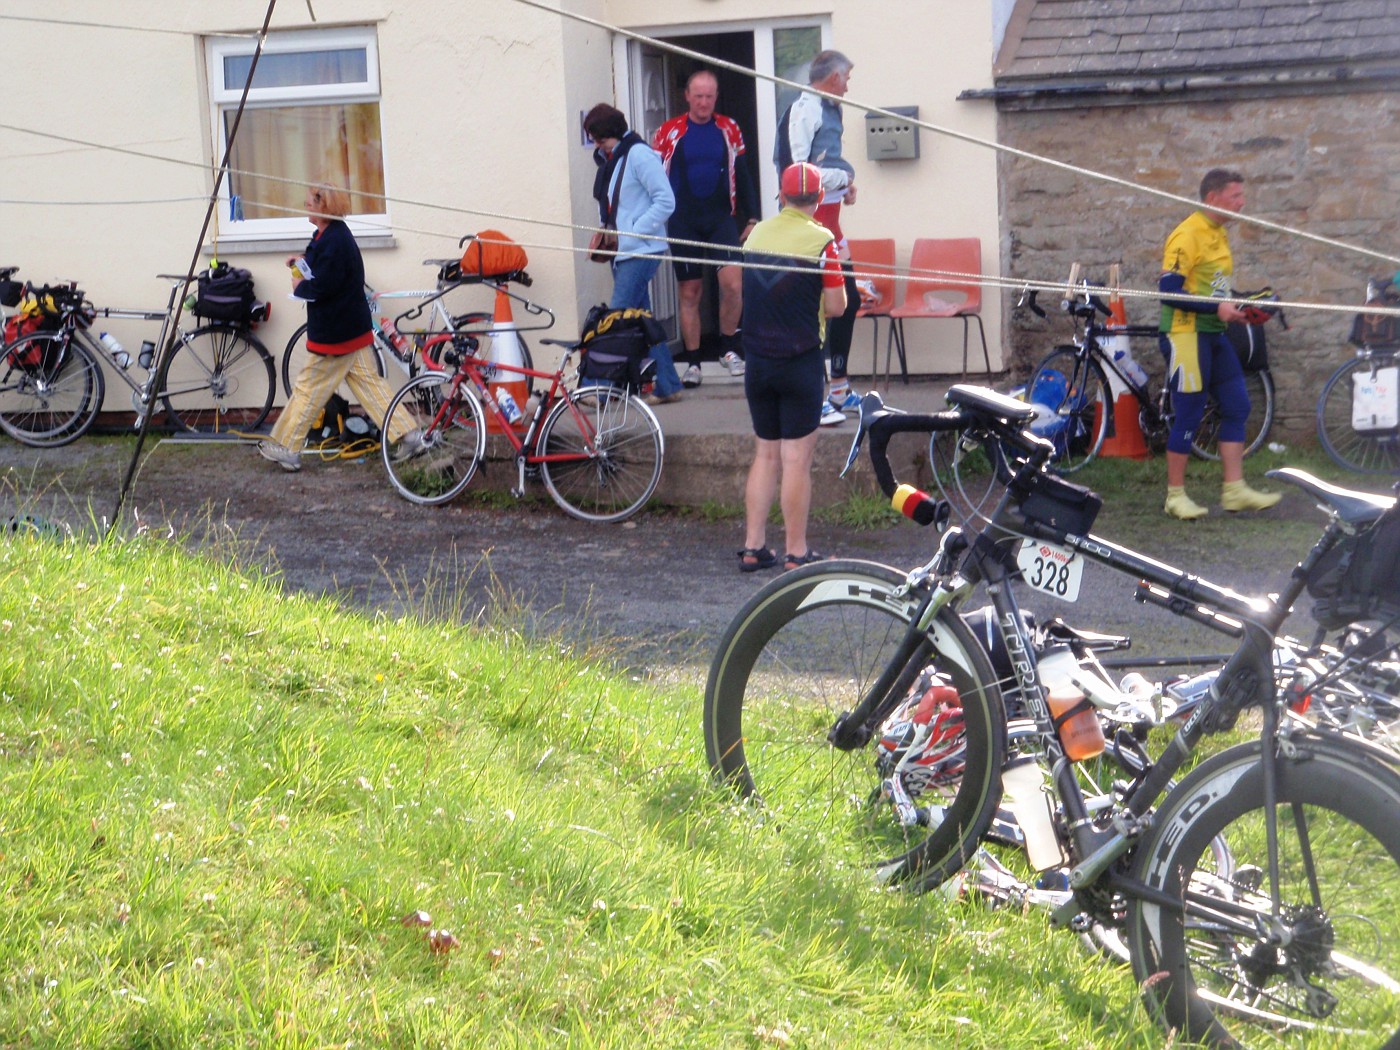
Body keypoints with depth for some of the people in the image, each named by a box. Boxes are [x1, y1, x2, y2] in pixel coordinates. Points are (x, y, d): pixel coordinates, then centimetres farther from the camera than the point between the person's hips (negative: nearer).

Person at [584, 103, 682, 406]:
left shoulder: (639, 155, -12)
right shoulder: (608, 159, 14)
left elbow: (666, 202, -16)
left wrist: (632, 233, -18)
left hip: (641, 250, -9)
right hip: (621, 252, 9)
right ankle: (666, 385, 15)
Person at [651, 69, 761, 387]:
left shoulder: (728, 130, 8)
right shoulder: (668, 133, 2)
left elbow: (743, 175, 13)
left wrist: (752, 217, 8)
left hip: (722, 220, 1)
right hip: (683, 225, -1)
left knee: (732, 282, -16)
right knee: (689, 293, 4)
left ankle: (729, 348, 5)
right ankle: (692, 363, 13)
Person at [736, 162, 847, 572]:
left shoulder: (756, 234, 4)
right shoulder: (820, 240, -11)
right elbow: (836, 307, -10)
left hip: (757, 361, 5)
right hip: (801, 363, -5)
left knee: (765, 455, 14)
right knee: (796, 460, 0)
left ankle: (753, 547, 14)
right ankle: (797, 553, 4)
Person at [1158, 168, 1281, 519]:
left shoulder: (1219, 234, 15)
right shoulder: (1187, 236, -15)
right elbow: (1168, 291, -21)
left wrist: (1238, 308, 6)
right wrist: (1217, 308, -22)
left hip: (1214, 333, 9)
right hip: (1185, 332, -9)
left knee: (1236, 405, 6)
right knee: (1189, 414, -4)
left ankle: (1234, 490, 10)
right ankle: (1175, 495, 6)